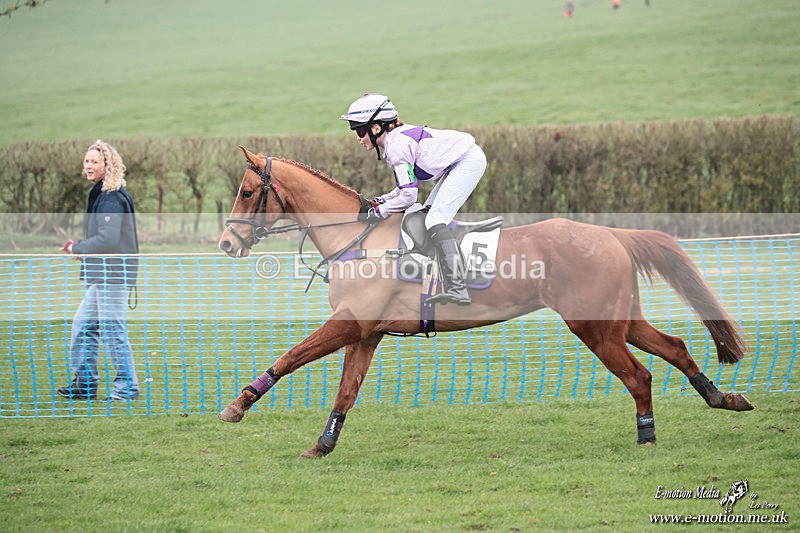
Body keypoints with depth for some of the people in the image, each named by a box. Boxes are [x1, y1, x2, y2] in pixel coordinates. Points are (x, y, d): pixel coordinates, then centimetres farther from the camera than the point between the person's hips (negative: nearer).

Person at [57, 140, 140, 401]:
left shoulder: (111, 198, -16)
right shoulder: (101, 194, 15)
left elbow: (107, 239, -23)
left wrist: (77, 248, -10)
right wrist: (79, 248, 7)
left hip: (112, 272, -11)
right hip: (100, 274, 11)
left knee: (112, 329, -6)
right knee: (83, 325, 15)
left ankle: (127, 386, 1)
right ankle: (85, 383, 21)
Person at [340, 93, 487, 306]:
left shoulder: (397, 145, -19)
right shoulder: (395, 139, 10)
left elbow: (408, 196, -20)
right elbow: (405, 187, 14)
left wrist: (376, 213, -12)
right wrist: (376, 201, 4)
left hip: (469, 160, -11)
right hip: (459, 163, 11)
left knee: (435, 219, -17)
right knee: (426, 215, 13)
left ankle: (458, 289, -27)